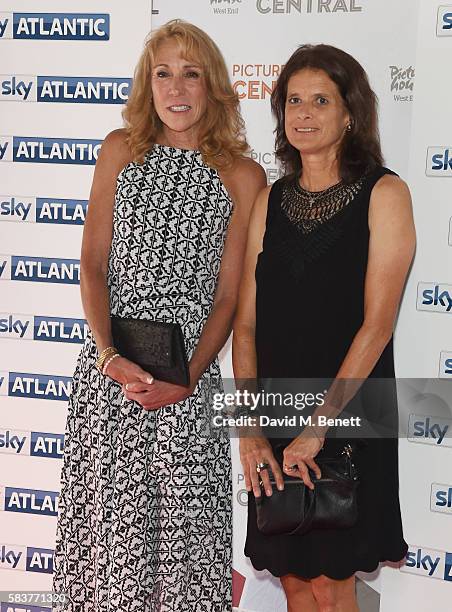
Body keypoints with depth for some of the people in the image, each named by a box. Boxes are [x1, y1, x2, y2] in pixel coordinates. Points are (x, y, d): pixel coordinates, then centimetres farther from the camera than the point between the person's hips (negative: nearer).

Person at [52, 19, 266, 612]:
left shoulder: (243, 177, 1)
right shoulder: (121, 151, 6)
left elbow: (229, 296, 0)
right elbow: (93, 264, 4)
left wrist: (186, 379, -11)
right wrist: (109, 354, -10)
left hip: (190, 373, -1)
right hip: (110, 364, 2)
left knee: (181, 519, 2)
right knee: (108, 514, 7)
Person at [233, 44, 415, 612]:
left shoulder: (383, 193, -6)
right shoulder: (270, 200, 7)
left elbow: (377, 323, -13)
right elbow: (246, 322, 3)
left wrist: (316, 427, -16)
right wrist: (250, 428, -7)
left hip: (349, 416, -4)